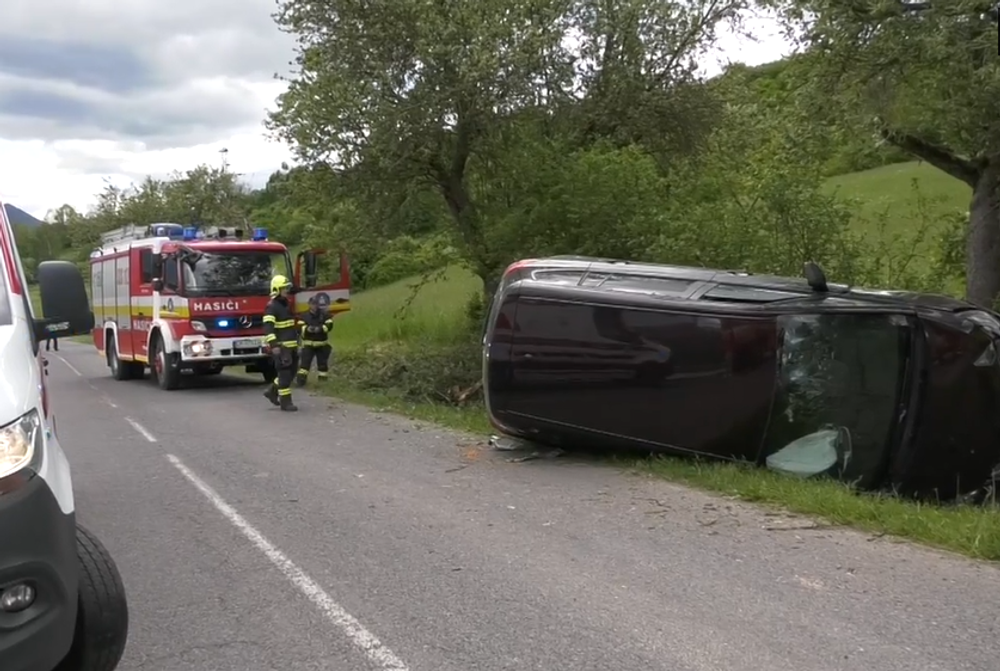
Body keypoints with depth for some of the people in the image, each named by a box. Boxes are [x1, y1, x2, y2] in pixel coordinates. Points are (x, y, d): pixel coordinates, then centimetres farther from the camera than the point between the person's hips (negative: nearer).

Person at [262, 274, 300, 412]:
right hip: (280, 346, -9)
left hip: (291, 345, 9)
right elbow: (268, 327, -22)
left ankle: (272, 391, 26)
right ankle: (285, 402, 1)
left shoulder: (286, 305, 16)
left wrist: (296, 341, 26)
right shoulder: (272, 306, -13)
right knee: (285, 374, -5)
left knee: (291, 371, 12)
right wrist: (273, 345, -30)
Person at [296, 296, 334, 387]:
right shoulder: (304, 316, 2)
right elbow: (300, 327, -8)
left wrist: (320, 328, -28)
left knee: (322, 363, 7)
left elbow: (329, 325, -10)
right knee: (304, 362, -9)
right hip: (308, 344, -1)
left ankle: (322, 380, 18)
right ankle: (300, 380, -10)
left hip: (322, 344, 1)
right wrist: (307, 329, -30)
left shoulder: (325, 314, 0)